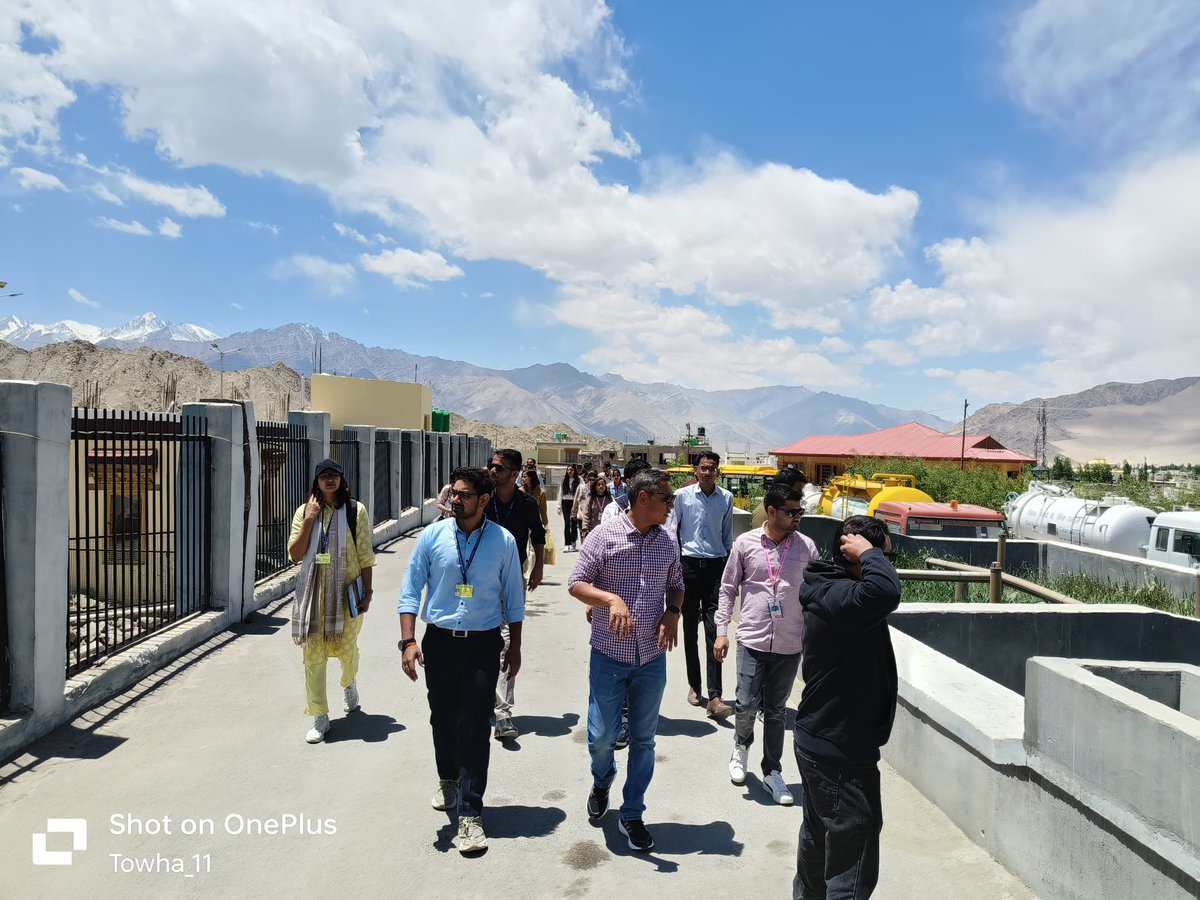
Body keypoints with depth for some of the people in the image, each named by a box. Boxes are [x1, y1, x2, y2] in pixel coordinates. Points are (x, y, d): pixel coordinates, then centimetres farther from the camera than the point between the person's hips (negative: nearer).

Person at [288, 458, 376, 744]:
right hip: (314, 592, 2)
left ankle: (349, 684, 43)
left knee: (345, 648, 7)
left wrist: (367, 591, -4)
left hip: (347, 591, -1)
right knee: (313, 654, 1)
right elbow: (295, 555, -4)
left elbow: (365, 556, -1)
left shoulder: (355, 511, -2)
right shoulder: (304, 511, 5)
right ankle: (319, 717, 13)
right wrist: (309, 520, -11)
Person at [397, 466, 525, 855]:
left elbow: (513, 598, 5)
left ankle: (470, 813, 8)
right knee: (442, 720, 17)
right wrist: (409, 641, -11)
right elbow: (410, 592, -2)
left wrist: (515, 646, 7)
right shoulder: (432, 536, -4)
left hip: (484, 645, -2)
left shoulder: (503, 542, -5)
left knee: (475, 727, -2)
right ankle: (448, 780, 44)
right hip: (439, 641, 2)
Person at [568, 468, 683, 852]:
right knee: (601, 737, 5)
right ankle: (602, 780, 40)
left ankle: (632, 815, 30)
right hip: (609, 655, -3)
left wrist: (673, 612, -6)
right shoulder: (605, 535, -11)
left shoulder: (667, 542, 2)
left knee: (643, 741, 12)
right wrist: (612, 598, -28)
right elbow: (576, 584, -11)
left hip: (652, 658, 3)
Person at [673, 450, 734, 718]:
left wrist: (729, 564, 11)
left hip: (716, 565, 1)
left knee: (714, 630, -6)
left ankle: (714, 697, -7)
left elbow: (728, 535, 15)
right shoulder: (682, 495, -1)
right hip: (689, 564, -1)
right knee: (690, 629, 8)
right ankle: (694, 685, 22)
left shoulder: (726, 498, 6)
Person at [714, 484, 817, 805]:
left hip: (790, 645, 1)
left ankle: (772, 773, 27)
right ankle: (741, 746, 32)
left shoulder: (806, 547, -1)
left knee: (776, 711, 12)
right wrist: (721, 630, -1)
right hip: (752, 640, -1)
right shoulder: (746, 543, -4)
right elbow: (728, 589, 3)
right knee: (747, 705, -1)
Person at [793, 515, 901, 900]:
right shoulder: (838, 598, -26)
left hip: (819, 743, 11)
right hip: (841, 755, -11)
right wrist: (867, 553, -31)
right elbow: (885, 591, -44)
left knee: (818, 839, 27)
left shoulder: (831, 592, 7)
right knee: (852, 867, 0)